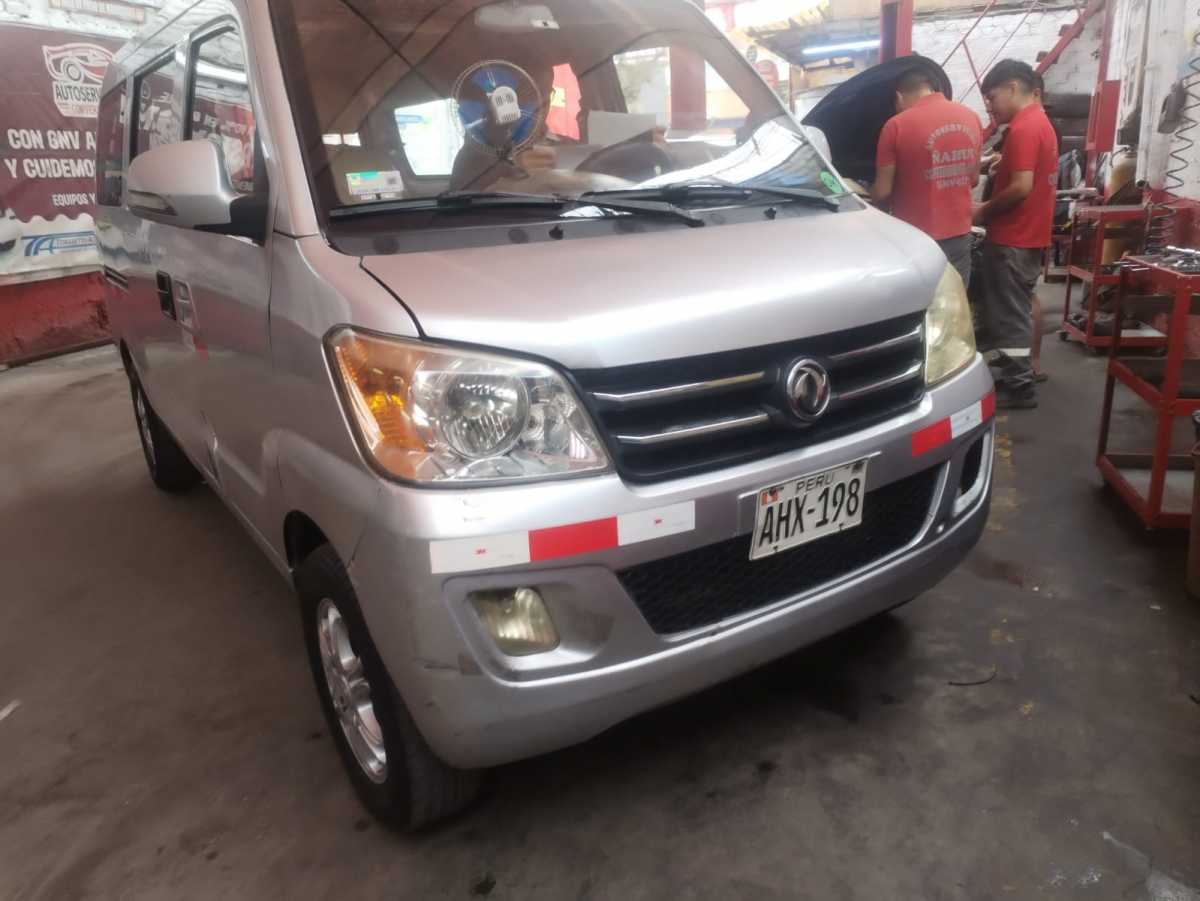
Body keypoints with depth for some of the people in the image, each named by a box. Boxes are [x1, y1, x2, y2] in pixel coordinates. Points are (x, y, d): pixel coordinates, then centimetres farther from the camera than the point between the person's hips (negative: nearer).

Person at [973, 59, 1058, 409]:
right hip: (1028, 235, 10)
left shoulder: (1022, 128, -18)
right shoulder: (1040, 122, 15)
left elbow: (1021, 187, -23)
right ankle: (1014, 373, 25)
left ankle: (1019, 387, 3)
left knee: (1008, 312, -3)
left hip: (1013, 239, -10)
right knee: (1013, 309, 16)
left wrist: (984, 211, -11)